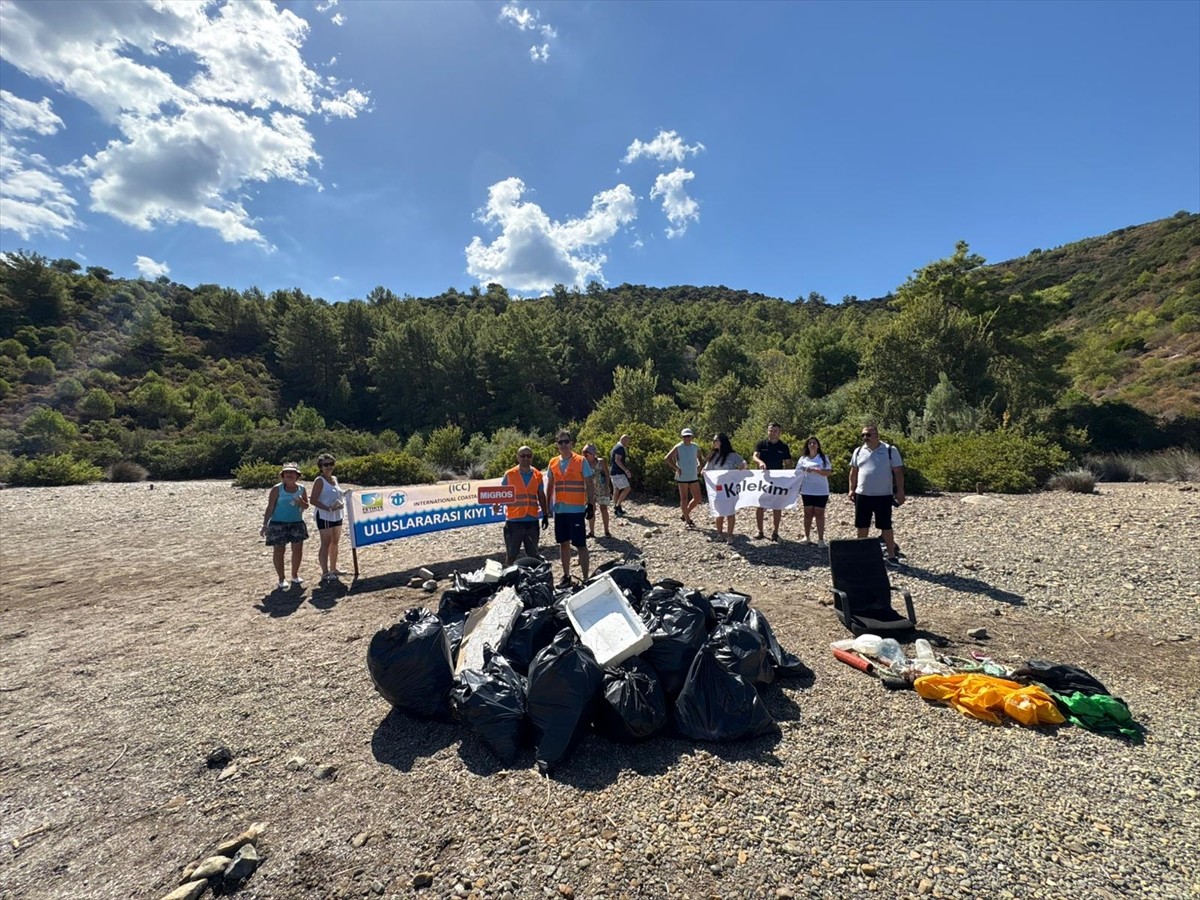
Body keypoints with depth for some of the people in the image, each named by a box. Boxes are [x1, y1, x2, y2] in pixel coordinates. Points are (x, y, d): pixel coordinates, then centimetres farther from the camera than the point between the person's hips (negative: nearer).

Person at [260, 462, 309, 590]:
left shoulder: (301, 488, 5)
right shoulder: (277, 489, -6)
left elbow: (306, 506, 12)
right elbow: (270, 508, -6)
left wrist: (301, 503, -11)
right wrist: (265, 524, -11)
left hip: (297, 523, 4)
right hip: (278, 523, -4)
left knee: (298, 550, 6)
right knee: (279, 551, 3)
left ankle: (295, 575, 24)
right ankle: (281, 579, 14)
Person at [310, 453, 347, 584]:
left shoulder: (335, 478, 10)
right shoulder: (319, 481, -11)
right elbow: (313, 500, -16)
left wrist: (341, 503, 0)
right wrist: (328, 508, -22)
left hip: (337, 516, 8)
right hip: (324, 516, -8)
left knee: (335, 542, 14)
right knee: (326, 543, -7)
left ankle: (333, 568, 26)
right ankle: (325, 573, -5)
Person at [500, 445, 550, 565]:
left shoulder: (538, 475, 6)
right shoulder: (509, 474, -2)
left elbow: (541, 496, 13)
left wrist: (545, 515, 12)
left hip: (532, 520, 3)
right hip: (514, 520, -3)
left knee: (533, 554, 13)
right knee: (511, 554, 5)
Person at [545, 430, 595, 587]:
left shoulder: (581, 461, -4)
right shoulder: (553, 463, 9)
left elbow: (589, 484, -4)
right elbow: (550, 485, 17)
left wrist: (590, 504, -10)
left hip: (576, 509, -5)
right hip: (559, 509, 5)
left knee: (580, 544, -3)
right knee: (563, 543, 13)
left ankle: (585, 578, 4)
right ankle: (566, 576, 24)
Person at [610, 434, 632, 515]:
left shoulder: (616, 447, 18)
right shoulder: (620, 447, -13)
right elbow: (617, 460, -24)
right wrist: (626, 470, -26)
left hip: (614, 472, 11)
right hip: (618, 472, -11)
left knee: (616, 490, 11)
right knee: (627, 489, -10)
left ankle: (616, 509, 14)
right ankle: (618, 506, -8)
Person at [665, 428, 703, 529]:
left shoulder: (695, 447, 7)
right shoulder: (678, 447, -9)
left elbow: (698, 456, 26)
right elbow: (667, 458, -14)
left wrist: (699, 465, 8)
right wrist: (676, 468, -15)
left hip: (694, 477, 5)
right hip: (682, 477, -5)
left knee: (697, 498, 6)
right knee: (684, 499, 3)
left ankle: (685, 515, 24)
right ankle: (687, 520, 14)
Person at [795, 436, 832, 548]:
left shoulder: (824, 458, 2)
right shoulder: (803, 459, 7)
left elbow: (828, 472, -9)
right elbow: (798, 474, 7)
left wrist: (814, 470, -20)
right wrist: (798, 489, -2)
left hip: (821, 491, -2)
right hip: (807, 491, 2)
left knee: (819, 514, 1)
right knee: (808, 514, 9)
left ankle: (820, 539, 5)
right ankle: (807, 537, 19)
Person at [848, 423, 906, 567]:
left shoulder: (890, 450, -4)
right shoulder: (858, 451, 6)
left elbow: (898, 472, -3)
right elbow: (854, 472, 13)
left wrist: (900, 492, -7)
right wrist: (851, 489, 7)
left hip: (883, 496, -3)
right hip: (862, 495, 3)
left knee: (886, 526, 4)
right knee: (862, 526, 9)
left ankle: (891, 556, 14)